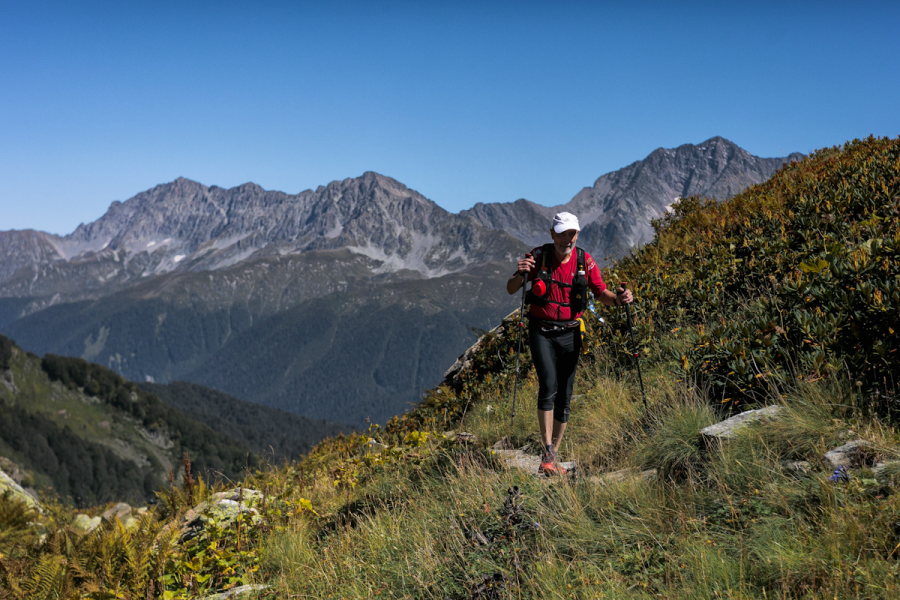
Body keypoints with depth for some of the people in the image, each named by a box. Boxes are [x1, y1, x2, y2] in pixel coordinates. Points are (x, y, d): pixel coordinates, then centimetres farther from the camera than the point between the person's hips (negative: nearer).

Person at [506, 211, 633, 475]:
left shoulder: (585, 261, -2)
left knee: (564, 395, 4)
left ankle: (552, 458, 16)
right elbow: (511, 289, -5)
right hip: (541, 331, -2)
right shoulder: (538, 256, -6)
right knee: (548, 385, -21)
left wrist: (618, 298, -19)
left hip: (570, 333, 2)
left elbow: (601, 293, 3)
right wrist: (521, 275, -28)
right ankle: (548, 451, -14)